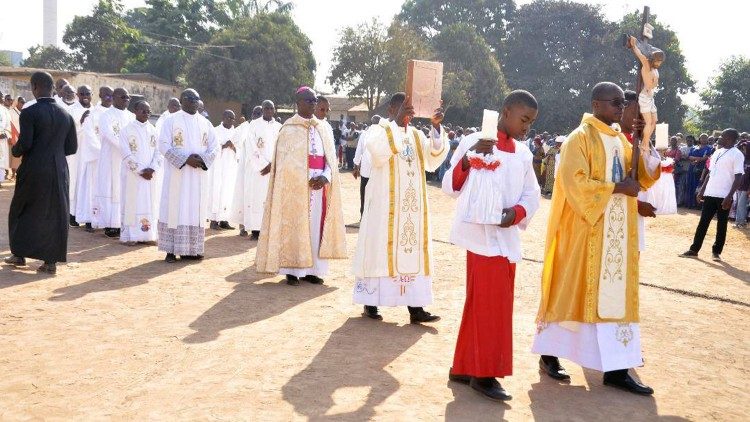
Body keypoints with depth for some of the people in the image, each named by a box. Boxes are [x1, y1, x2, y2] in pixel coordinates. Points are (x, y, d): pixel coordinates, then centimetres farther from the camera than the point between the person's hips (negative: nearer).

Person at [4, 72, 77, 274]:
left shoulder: (29, 113, -12)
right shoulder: (66, 115, 3)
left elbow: (24, 144, -17)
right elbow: (72, 147, 7)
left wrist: (15, 151, 5)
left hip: (33, 171, -4)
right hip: (59, 172, 4)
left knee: (22, 212, 15)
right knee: (54, 215, 9)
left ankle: (19, 254, 23)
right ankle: (51, 261, 10)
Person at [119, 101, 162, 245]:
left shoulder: (153, 130, 9)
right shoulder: (127, 130, -2)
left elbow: (159, 152, 5)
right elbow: (126, 154, -8)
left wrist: (152, 169, -10)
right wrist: (141, 171, -14)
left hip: (152, 175, 4)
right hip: (133, 174, -4)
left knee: (150, 204, 4)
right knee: (132, 203, -1)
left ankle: (146, 234, 10)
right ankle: (129, 236, 4)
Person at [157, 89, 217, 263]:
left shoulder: (205, 123, 11)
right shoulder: (171, 120, 0)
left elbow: (214, 147, 9)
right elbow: (164, 145, -8)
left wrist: (203, 160, -11)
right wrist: (186, 159, -17)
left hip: (199, 175, 4)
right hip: (177, 173, -4)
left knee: (196, 209, 5)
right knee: (175, 208, -3)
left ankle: (192, 248, 11)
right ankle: (171, 250, 1)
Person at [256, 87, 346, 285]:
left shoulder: (322, 130, 13)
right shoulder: (289, 129, -2)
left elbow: (331, 158, 7)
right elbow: (286, 162, -8)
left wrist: (325, 177, -12)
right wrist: (306, 179, -16)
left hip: (319, 185, 5)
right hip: (295, 186, -5)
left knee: (316, 226, 4)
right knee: (294, 226, -3)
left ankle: (311, 269, 10)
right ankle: (292, 270, 2)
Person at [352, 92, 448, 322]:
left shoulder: (417, 135, 12)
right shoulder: (379, 130, -1)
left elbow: (433, 160, -4)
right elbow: (377, 152, -24)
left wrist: (436, 128, -14)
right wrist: (397, 122, -30)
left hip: (413, 206, 5)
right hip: (385, 204, -5)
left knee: (414, 251, 3)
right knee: (380, 248, 0)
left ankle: (415, 306, 5)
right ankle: (370, 302, 11)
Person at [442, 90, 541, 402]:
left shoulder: (523, 153, 11)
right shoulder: (474, 142, -6)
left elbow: (532, 194, 13)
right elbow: (450, 187, -9)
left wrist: (517, 212, -9)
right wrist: (467, 159, -27)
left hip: (508, 237, 6)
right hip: (482, 235, -6)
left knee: (480, 304, 12)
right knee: (488, 303, -5)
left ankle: (464, 367, 23)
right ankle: (484, 373, 8)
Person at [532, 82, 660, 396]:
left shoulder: (621, 140, 14)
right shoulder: (580, 138, -9)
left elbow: (642, 177, 14)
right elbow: (575, 183, -19)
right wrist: (617, 188, -19)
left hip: (618, 232, 7)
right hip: (584, 228, -7)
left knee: (615, 293, 5)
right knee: (572, 290, 1)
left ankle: (615, 368, 9)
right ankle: (549, 354, 16)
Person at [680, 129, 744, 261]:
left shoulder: (737, 155, -10)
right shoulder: (717, 152, 13)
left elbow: (738, 178, -14)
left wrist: (729, 197, -20)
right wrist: (702, 190, 15)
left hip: (724, 196, -7)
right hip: (710, 194, 7)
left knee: (722, 224, 5)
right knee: (703, 222, 7)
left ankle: (717, 251, 15)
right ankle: (694, 250, 11)